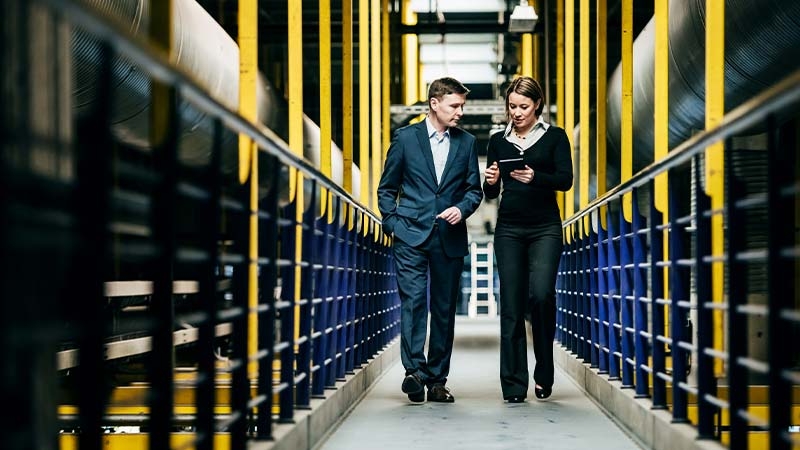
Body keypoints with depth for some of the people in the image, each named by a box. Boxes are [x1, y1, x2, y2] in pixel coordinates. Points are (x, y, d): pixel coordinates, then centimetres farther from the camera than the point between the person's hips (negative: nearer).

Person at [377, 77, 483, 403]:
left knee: (445, 308, 5)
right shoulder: (405, 137, 3)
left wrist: (461, 209, -7)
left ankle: (437, 379, 11)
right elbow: (387, 187, 8)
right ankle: (414, 370, -17)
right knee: (413, 300, -14)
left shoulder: (467, 143, 10)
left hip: (450, 238, 3)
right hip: (411, 236, -2)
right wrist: (392, 223, -2)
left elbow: (474, 189, 13)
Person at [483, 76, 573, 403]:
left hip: (545, 228, -2)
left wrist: (535, 177, -24)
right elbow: (491, 194, 12)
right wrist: (491, 182, -10)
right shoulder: (498, 141, 12)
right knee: (511, 305, -3)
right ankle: (514, 385, 2)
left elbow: (565, 180, -7)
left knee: (541, 295, -19)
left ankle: (544, 374, 0)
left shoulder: (554, 137, 5)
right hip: (508, 229, 2)